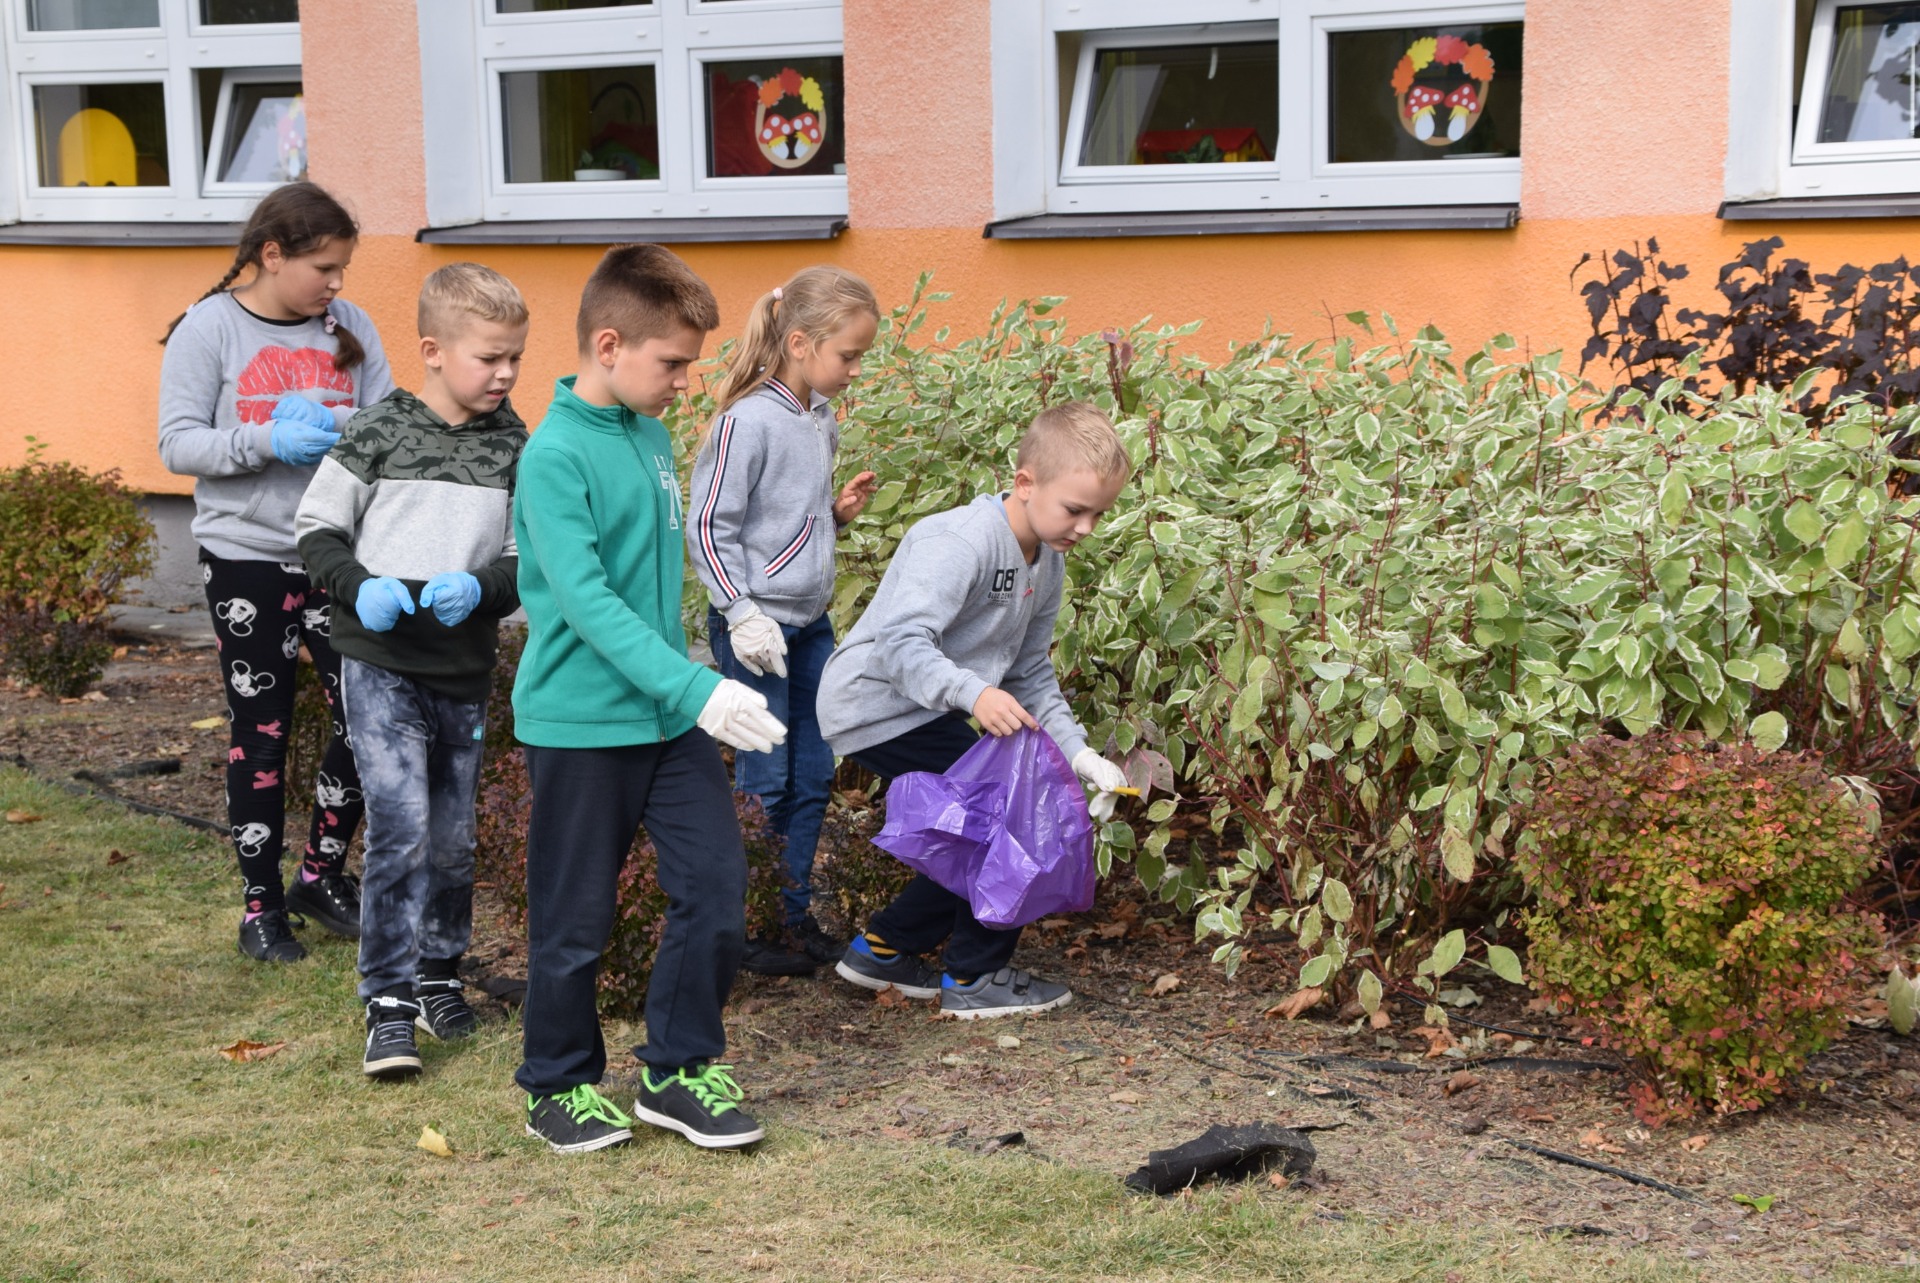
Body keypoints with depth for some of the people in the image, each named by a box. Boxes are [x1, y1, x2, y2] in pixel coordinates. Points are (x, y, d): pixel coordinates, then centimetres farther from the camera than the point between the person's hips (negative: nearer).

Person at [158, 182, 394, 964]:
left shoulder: (348, 327, 3)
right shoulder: (208, 328, -6)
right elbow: (178, 445, -10)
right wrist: (270, 440, -23)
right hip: (246, 557, -3)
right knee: (261, 732, 6)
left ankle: (322, 872, 22)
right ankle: (262, 906, 19)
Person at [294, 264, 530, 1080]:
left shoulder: (515, 447, 2)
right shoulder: (379, 432, -4)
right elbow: (316, 529, 2)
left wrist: (480, 586, -17)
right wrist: (361, 585, -16)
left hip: (465, 669, 3)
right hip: (379, 660, -3)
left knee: (454, 837, 12)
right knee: (401, 825, -13)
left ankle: (439, 975, 33)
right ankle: (389, 1003, -5)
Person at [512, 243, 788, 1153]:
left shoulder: (652, 435, 8)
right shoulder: (556, 454, -17)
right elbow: (586, 600, -25)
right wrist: (695, 689, -31)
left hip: (668, 717, 7)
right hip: (580, 725, -7)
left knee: (717, 888, 4)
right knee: (576, 918, 6)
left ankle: (679, 1069, 20)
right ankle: (560, 1085, 24)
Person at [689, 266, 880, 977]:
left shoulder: (822, 420, 8)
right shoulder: (749, 421, -17)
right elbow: (708, 529, -15)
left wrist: (838, 511, 2)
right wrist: (742, 613, -19)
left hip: (812, 622, 8)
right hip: (756, 626, -8)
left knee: (813, 777, 11)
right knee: (765, 782, -1)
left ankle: (797, 914, 23)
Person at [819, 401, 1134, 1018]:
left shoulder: (1047, 564, 5)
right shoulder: (962, 541, -25)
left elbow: (1031, 677, 10)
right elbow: (903, 641, -35)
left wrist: (1077, 752, -3)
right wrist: (973, 692, -50)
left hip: (926, 710, 10)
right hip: (878, 704, -10)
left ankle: (883, 948, 27)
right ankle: (973, 979, 1)